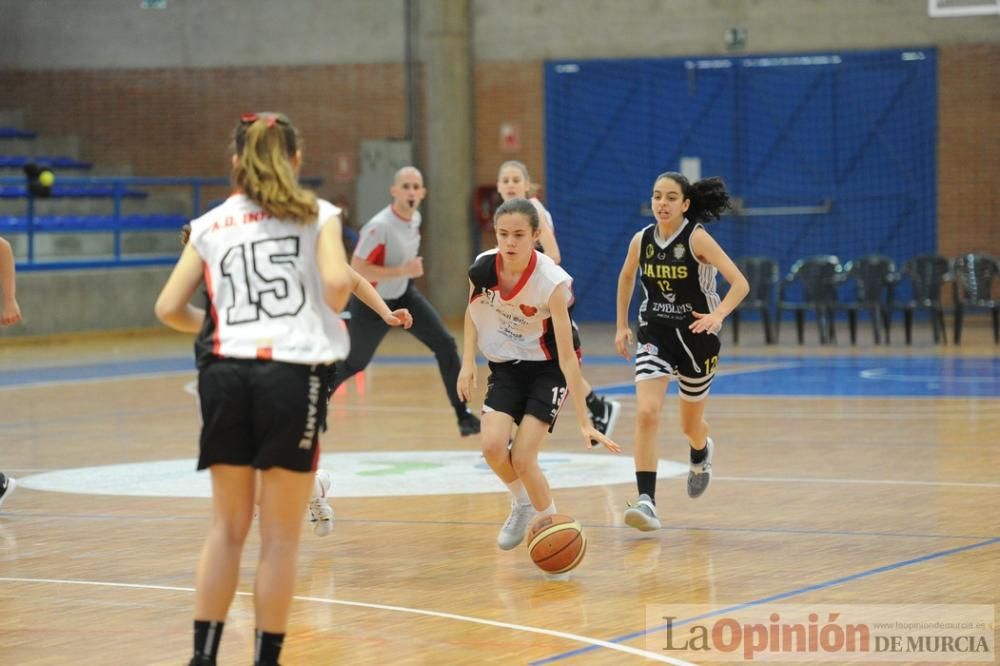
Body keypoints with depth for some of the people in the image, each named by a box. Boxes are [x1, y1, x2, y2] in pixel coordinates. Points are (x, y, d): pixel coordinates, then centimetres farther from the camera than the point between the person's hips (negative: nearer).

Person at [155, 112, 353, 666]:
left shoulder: (210, 225, 12)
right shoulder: (316, 215, 5)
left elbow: (169, 308, 6)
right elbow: (336, 285, -11)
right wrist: (328, 307, 11)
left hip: (226, 371, 3)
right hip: (292, 375, -3)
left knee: (227, 528, 13)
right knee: (280, 536, 5)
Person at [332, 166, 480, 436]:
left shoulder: (415, 218, -5)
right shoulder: (379, 226, -30)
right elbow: (357, 269, -32)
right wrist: (402, 271, -34)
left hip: (403, 295, 6)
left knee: (445, 345, -10)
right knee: (354, 364, 12)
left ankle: (463, 415, -5)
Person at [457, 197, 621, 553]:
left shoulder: (551, 283, -29)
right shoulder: (482, 268, -17)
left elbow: (568, 357, -28)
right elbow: (472, 314, 7)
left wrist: (584, 423, -29)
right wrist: (468, 362, -7)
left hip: (548, 368, -4)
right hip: (506, 365, 4)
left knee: (522, 457, -15)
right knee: (492, 445, -16)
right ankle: (522, 504, 15)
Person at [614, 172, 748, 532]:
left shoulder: (697, 238, -16)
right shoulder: (642, 240, -3)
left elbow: (740, 283, -21)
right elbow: (626, 277, 18)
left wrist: (718, 315, -36)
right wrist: (621, 325, 17)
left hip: (695, 337, -2)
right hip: (654, 337, 2)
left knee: (690, 424, 15)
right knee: (646, 414, -20)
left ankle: (701, 454, 54)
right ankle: (647, 503, -22)